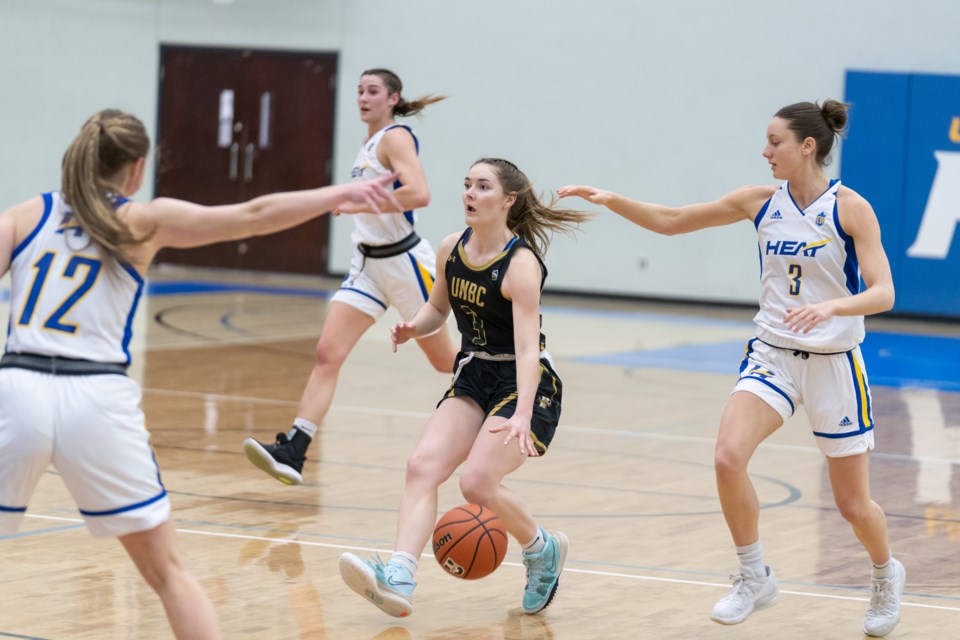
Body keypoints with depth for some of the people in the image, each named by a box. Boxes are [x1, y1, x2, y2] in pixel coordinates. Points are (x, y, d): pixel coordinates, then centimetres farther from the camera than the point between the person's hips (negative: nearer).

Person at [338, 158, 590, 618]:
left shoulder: (521, 264, -20)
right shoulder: (451, 250, 1)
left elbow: (527, 348, -29)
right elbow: (437, 308, 19)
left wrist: (522, 415, -42)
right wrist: (414, 328, -5)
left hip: (526, 386, -7)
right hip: (474, 377, 7)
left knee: (477, 482, -23)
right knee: (423, 464, -17)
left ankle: (543, 550, 6)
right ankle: (398, 580, -30)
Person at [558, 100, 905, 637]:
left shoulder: (850, 208, -12)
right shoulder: (762, 202, 0)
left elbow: (883, 293, -19)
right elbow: (670, 221, 6)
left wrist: (831, 307, -37)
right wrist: (610, 200, -6)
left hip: (833, 364, -3)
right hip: (773, 354, 3)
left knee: (853, 503, 5)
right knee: (729, 457, -22)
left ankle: (886, 575, 38)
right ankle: (755, 578, -3)